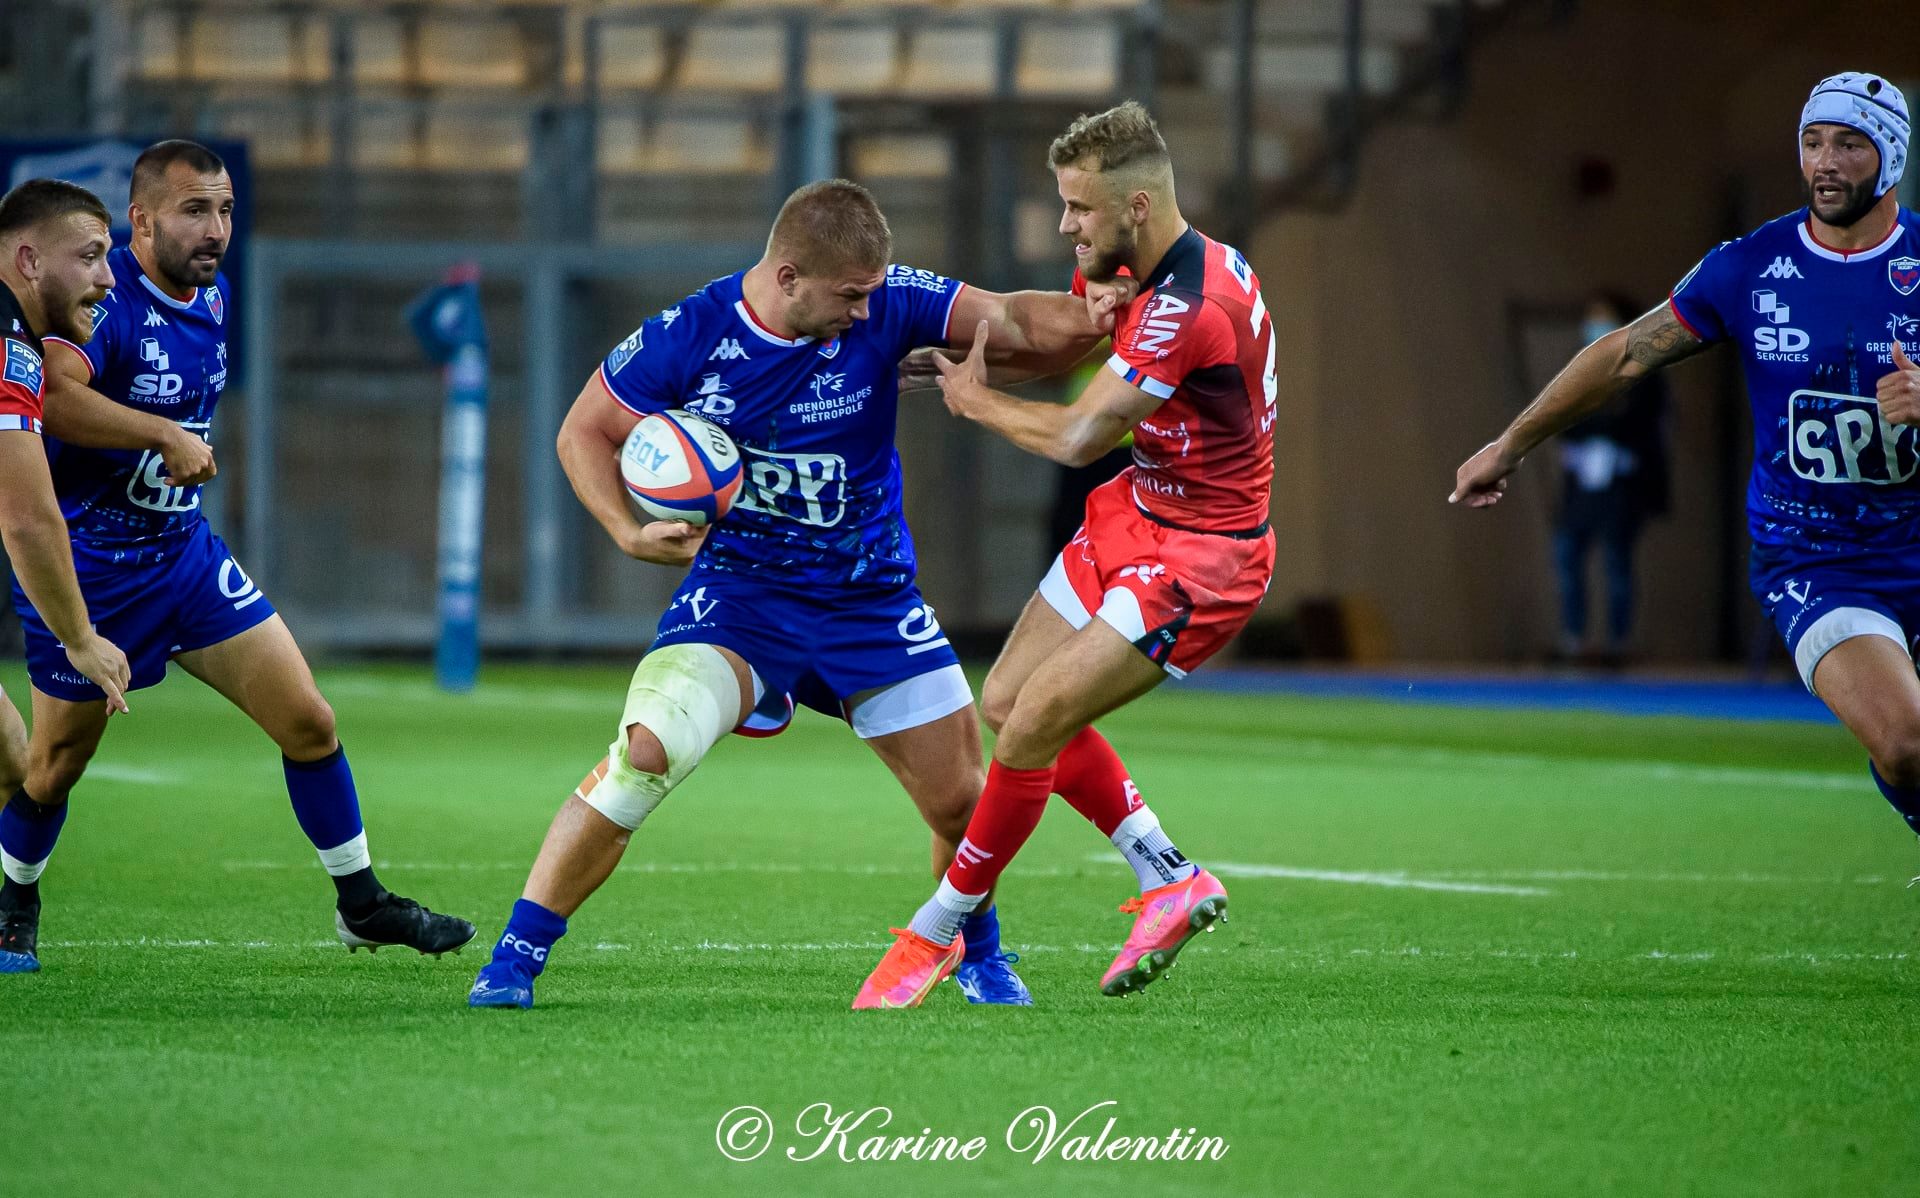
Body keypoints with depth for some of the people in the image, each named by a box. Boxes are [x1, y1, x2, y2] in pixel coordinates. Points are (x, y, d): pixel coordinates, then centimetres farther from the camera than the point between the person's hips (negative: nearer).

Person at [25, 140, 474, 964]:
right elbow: (49, 393, -41)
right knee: (54, 767, 6)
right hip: (84, 570, -7)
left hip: (183, 550, 7)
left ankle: (362, 903, 12)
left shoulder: (212, 296, 5)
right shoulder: (106, 298, -21)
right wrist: (168, 436, -38)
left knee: (308, 722, 0)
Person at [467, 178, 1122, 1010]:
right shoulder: (687, 339, -16)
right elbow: (584, 432, -3)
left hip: (869, 598, 2)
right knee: (647, 749, -25)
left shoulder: (884, 305, -14)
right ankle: (514, 959, -15)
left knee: (962, 802, 3)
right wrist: (627, 531, -17)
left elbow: (1016, 326, -13)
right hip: (736, 589, -2)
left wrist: (1088, 316, -35)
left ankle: (979, 955, 35)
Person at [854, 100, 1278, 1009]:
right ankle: (1171, 882, 16)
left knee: (1033, 724, -14)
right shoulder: (1137, 269, 1)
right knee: (1006, 703, 8)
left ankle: (938, 931, 3)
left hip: (1199, 557, -10)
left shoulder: (1190, 306, -29)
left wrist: (976, 401, -9)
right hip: (1135, 516, 10)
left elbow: (1077, 438, -26)